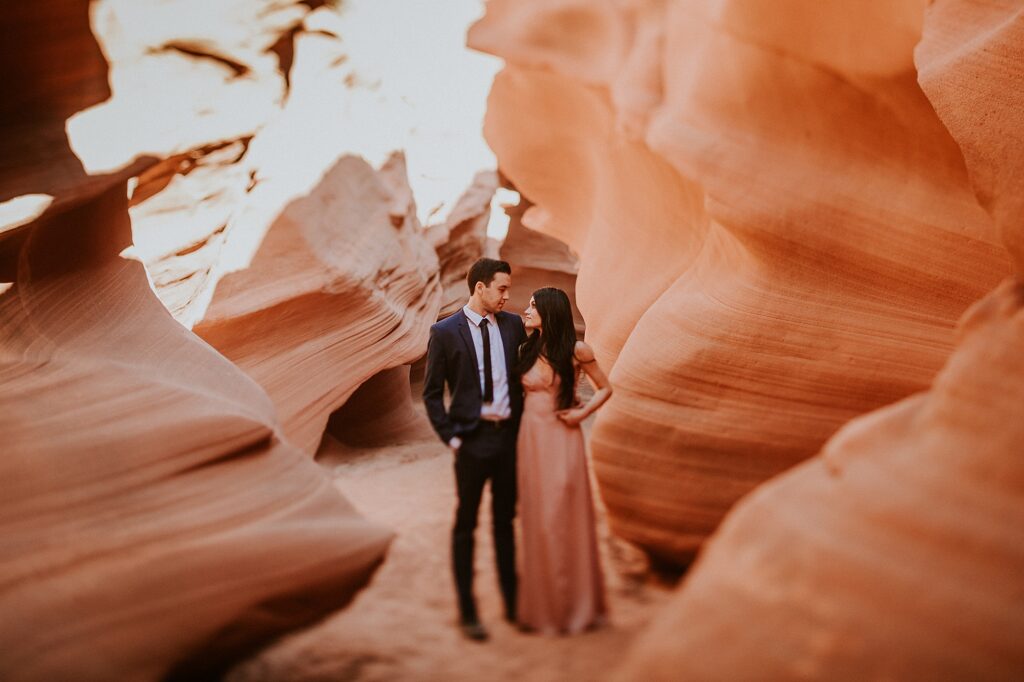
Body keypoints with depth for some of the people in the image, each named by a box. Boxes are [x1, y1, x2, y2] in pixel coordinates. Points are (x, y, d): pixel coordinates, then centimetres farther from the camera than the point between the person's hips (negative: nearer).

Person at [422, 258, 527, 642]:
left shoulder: (513, 325, 5)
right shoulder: (445, 332, -6)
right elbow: (432, 394, -3)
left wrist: (523, 425, 3)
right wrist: (450, 437, -9)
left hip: (509, 435, 4)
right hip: (473, 438, -4)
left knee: (505, 520, 15)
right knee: (466, 524, 5)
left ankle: (511, 602, 27)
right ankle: (467, 612, 14)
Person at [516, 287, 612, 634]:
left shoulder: (576, 351, -6)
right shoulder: (527, 351, 5)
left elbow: (605, 388, 3)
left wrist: (582, 413, -9)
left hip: (562, 440, -4)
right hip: (531, 437, 4)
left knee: (563, 519, 0)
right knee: (537, 519, 8)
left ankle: (573, 605, 14)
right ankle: (543, 604, 19)